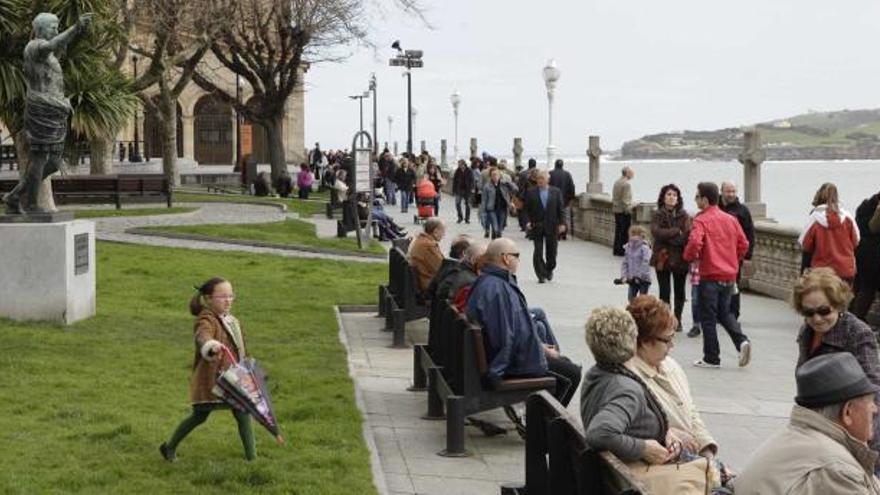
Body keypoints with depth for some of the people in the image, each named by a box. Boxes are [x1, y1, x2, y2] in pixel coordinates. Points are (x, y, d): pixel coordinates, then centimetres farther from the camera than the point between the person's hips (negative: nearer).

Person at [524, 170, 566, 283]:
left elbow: (561, 209, 4)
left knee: (551, 251, 7)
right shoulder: (531, 192, 1)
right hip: (536, 226, -1)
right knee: (538, 251, -5)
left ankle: (549, 270, 31)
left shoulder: (556, 192, 3)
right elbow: (527, 209, 4)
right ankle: (541, 275, 0)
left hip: (552, 226, 1)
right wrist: (528, 222, -9)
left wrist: (562, 223, -5)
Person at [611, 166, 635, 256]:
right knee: (624, 231, -4)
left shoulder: (616, 183, 13)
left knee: (618, 230, 13)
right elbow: (625, 200, -19)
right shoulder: (627, 184, -15)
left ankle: (616, 250, 17)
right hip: (624, 211, -9)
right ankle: (622, 250, -4)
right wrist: (628, 211, -14)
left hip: (616, 210, 9)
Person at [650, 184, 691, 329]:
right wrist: (676, 232, -15)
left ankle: (677, 320, 19)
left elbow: (687, 235, -9)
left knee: (679, 292, 8)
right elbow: (656, 232, -15)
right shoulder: (658, 215, 2)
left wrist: (668, 236, -19)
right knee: (664, 292, 1)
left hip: (680, 258, 1)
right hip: (662, 258, -1)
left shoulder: (683, 215, 4)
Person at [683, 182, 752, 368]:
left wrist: (690, 256, -7)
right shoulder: (730, 219, 7)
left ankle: (711, 358, 8)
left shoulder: (701, 220, -12)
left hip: (710, 276, -6)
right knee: (725, 313, 19)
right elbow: (743, 244, 8)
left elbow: (695, 242, -26)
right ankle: (742, 341, -3)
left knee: (708, 318, 4)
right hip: (729, 275, 6)